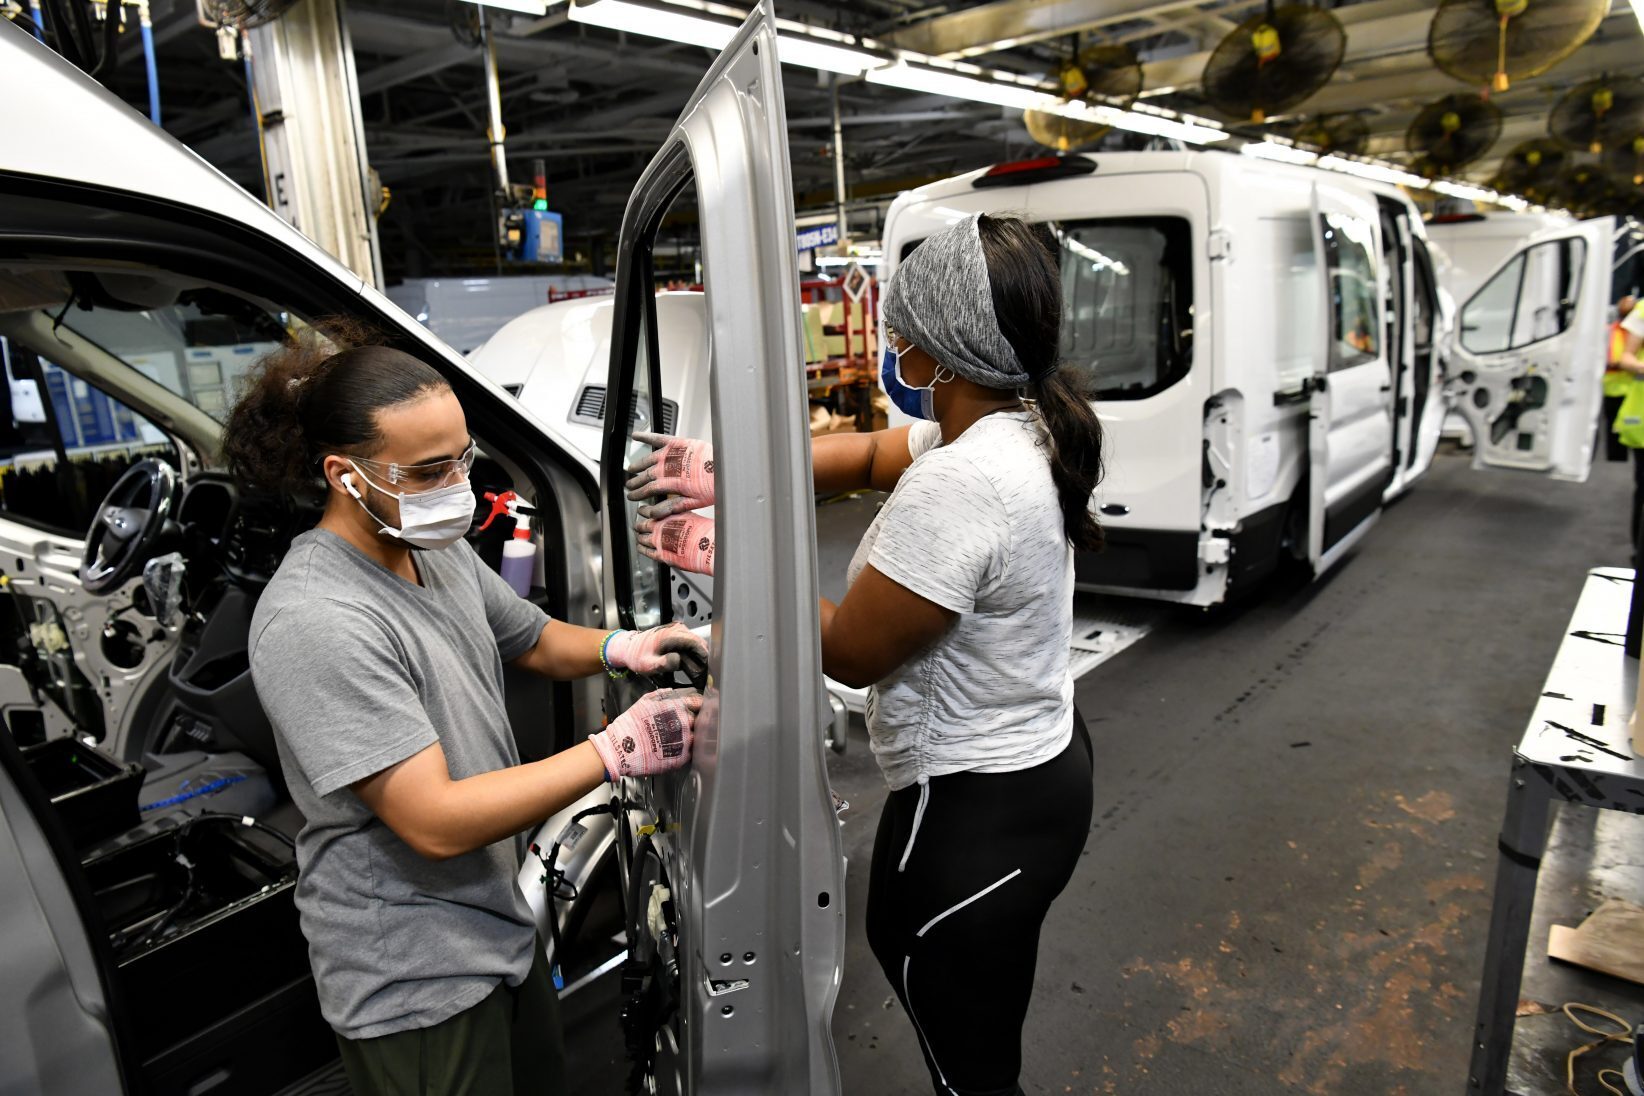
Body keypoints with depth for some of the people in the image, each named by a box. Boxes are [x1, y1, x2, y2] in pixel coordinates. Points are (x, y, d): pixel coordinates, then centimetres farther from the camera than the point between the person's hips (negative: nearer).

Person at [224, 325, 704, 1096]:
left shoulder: (438, 550, -1)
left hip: (500, 923, 8)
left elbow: (535, 640, 14)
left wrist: (620, 648, -7)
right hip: (413, 981, -8)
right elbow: (436, 822, -30)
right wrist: (618, 749, -28)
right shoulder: (315, 624, -28)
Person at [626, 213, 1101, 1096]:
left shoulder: (958, 484, -32)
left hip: (979, 813, -10)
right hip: (1039, 759, 10)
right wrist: (731, 469, -7)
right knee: (900, 939, 33)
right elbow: (868, 457, 7)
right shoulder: (1018, 425, -2)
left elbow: (851, 651, -22)